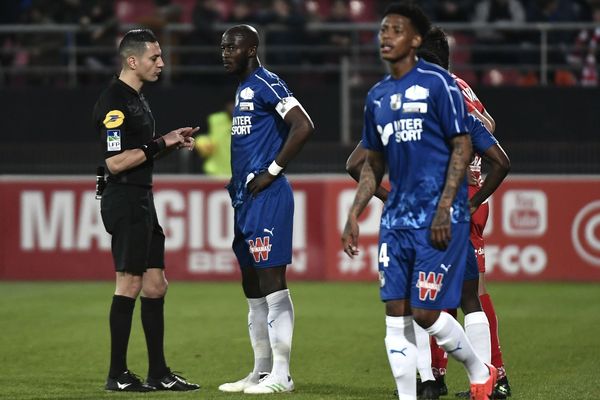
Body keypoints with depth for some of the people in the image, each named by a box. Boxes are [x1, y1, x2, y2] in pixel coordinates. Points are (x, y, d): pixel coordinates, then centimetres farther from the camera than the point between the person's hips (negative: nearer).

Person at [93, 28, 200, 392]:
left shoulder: (137, 99, 16)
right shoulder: (114, 102, -16)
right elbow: (116, 161, -22)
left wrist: (172, 142, 10)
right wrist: (161, 144, -16)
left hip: (143, 201, 10)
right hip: (124, 201, -10)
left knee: (155, 286, 10)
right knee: (130, 285, -7)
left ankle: (159, 373, 14)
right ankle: (118, 375, -1)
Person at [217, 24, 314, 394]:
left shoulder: (266, 84, -11)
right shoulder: (242, 90, 19)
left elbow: (303, 127, -22)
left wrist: (272, 171, -18)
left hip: (267, 197, -10)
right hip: (244, 198, 10)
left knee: (272, 283, -9)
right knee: (253, 289, 12)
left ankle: (281, 375, -8)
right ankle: (261, 371, 17)